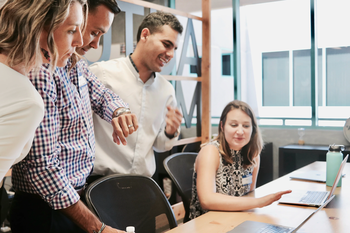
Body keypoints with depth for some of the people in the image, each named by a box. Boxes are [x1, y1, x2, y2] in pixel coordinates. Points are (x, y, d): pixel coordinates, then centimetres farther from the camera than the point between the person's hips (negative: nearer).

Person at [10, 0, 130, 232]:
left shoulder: (77, 65, 3)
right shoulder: (40, 76, -25)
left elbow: (101, 94, 20)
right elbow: (42, 166, -28)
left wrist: (120, 111, -6)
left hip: (78, 196, 9)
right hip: (47, 212, -8)